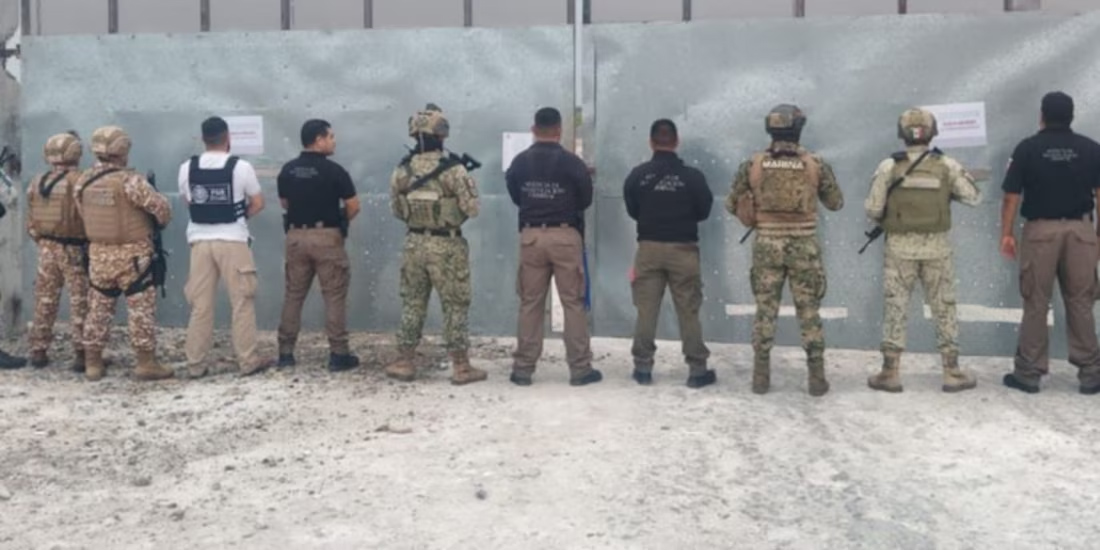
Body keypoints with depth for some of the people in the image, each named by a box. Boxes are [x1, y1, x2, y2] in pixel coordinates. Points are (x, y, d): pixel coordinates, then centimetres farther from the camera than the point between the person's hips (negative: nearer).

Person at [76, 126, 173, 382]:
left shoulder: (83, 181, 3)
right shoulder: (129, 181, -17)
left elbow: (83, 213, 10)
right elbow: (161, 207, -16)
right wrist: (161, 223, 5)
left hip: (98, 253, 6)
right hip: (132, 255, -6)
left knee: (98, 309, 14)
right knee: (141, 310, 1)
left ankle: (92, 363, 20)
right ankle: (147, 364, 4)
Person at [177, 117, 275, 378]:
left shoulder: (187, 168, 2)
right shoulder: (241, 167, -7)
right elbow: (258, 204, 0)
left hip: (200, 240, 3)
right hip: (233, 241, -3)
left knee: (200, 305, 8)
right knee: (242, 302, 5)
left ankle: (195, 364, 12)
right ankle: (248, 361, 9)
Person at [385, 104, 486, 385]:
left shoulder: (401, 171, 0)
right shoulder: (453, 170, -15)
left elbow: (397, 209, 8)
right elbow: (471, 209, -11)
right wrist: (470, 182, 6)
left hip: (414, 243, 4)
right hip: (446, 246, -4)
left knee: (412, 303, 13)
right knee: (455, 306, 4)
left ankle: (404, 363, 18)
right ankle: (461, 367, 9)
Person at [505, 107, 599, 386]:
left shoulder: (519, 162, 1)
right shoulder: (572, 162, -8)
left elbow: (515, 197, 10)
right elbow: (585, 200, 1)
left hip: (531, 236, 3)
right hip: (565, 236, -2)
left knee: (530, 304, 9)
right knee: (573, 303, 4)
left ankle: (523, 368, 12)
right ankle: (580, 369, 8)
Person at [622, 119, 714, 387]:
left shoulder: (638, 174, -5)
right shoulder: (692, 176, -9)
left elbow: (632, 210, 4)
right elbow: (703, 212, 1)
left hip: (649, 248, 1)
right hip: (683, 249, -1)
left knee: (646, 310, 9)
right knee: (689, 312, 6)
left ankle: (643, 367, 13)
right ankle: (697, 369, 10)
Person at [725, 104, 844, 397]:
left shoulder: (753, 164, -2)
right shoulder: (816, 164, -4)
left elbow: (732, 204, 6)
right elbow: (836, 203, 7)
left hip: (767, 245, 1)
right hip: (804, 246, -1)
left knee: (765, 311, 8)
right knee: (809, 312, 7)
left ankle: (761, 377, 11)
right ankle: (817, 378, 10)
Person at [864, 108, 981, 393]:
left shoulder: (889, 167, -7)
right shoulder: (946, 165, -4)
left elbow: (873, 209, -7)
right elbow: (973, 197, 0)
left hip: (900, 246, -1)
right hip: (936, 246, 1)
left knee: (895, 308, 6)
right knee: (944, 309, 10)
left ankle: (890, 373, 8)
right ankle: (952, 372, 15)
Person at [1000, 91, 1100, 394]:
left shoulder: (1027, 148, -2)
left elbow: (1012, 196, -5)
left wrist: (1007, 233, 2)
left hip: (1040, 230, -2)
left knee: (1036, 304, 5)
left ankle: (1028, 372, 8)